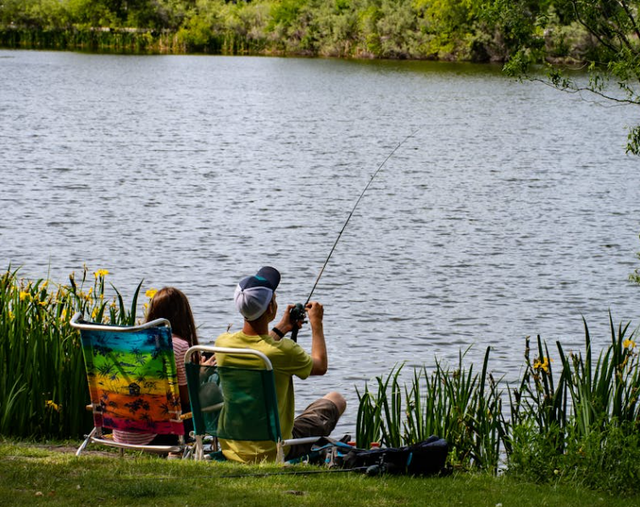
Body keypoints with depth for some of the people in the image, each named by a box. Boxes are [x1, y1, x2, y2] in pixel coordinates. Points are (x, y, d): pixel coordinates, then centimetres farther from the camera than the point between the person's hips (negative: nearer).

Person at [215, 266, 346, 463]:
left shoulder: (223, 343, -12)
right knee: (336, 400, 18)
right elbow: (320, 366, -2)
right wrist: (317, 324, 12)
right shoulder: (283, 351, -25)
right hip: (273, 452, -5)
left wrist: (281, 329, 25)